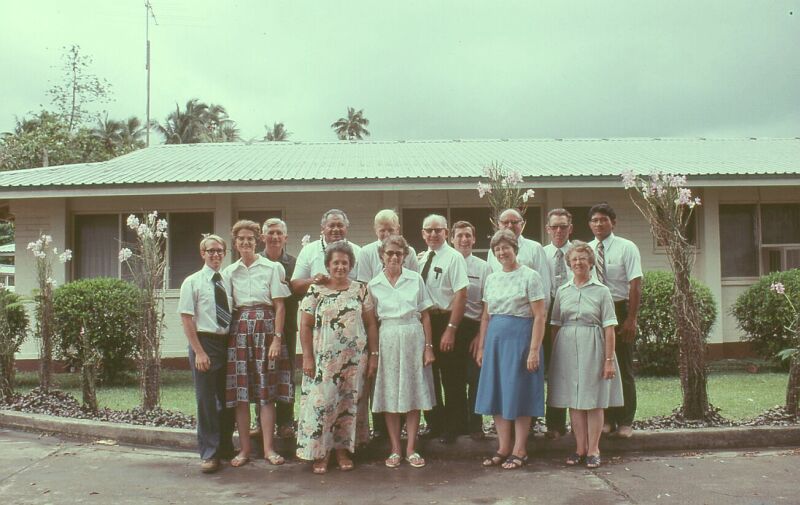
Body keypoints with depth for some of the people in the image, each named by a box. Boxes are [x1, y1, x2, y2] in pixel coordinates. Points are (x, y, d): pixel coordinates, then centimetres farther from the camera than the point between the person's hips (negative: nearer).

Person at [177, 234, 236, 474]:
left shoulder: (228, 281, 8)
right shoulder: (192, 282, -4)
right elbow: (187, 319, -8)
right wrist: (199, 352, -15)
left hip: (227, 342, 5)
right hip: (204, 342, -5)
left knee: (227, 399, 13)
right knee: (206, 400, -1)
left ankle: (226, 448, 27)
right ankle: (209, 454, 9)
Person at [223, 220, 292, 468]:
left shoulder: (272, 268, 2)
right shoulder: (230, 271, 12)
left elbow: (280, 306, -1)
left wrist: (277, 338, -9)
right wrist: (227, 334, 1)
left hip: (265, 329, -2)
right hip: (239, 331, 3)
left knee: (267, 391, -1)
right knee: (240, 392, 2)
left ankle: (268, 448, 6)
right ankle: (244, 449, 11)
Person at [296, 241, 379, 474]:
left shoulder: (360, 290, 5)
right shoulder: (315, 291, 1)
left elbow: (371, 324, 6)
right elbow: (305, 325, 0)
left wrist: (374, 354, 1)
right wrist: (307, 357, -7)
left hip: (354, 359, 2)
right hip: (324, 359, -2)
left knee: (349, 403, 7)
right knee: (322, 402, -2)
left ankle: (343, 450, 18)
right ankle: (319, 453, 7)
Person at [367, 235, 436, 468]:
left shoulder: (416, 279, 2)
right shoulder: (374, 285, 4)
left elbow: (425, 315, 3)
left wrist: (428, 346, -1)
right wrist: (373, 351, 0)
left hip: (413, 338, 0)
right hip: (387, 340, 0)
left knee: (414, 393, 4)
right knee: (390, 396, 4)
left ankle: (411, 449, 14)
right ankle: (395, 450, 14)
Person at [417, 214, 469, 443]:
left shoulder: (453, 257, -10)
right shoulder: (421, 259, 10)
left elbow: (461, 294, -17)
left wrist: (451, 329, -21)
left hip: (445, 322, -6)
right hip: (424, 321, 7)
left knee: (452, 380, 4)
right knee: (429, 376, 15)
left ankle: (452, 428, 17)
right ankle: (434, 424, 28)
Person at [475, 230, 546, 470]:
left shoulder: (530, 276, -6)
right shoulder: (492, 279, 12)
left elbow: (539, 316, -10)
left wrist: (534, 350, -16)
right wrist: (481, 347, 13)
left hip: (519, 337, -6)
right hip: (495, 339, 6)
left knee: (518, 394, 0)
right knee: (496, 393, 7)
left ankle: (519, 451, 10)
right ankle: (503, 448, 18)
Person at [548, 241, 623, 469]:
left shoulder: (601, 291, 0)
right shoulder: (562, 291, 9)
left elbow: (609, 328, -4)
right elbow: (555, 325, 12)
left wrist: (609, 359, -10)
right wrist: (554, 354, 4)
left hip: (592, 348, -3)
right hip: (567, 347, 3)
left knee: (594, 401, 1)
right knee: (573, 400, 7)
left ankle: (593, 450, 11)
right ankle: (580, 448, 17)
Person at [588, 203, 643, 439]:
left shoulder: (627, 248, -3)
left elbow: (635, 285, -8)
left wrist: (631, 319, -15)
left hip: (619, 309, -3)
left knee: (623, 367, 6)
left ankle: (625, 422, 15)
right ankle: (606, 419, 18)